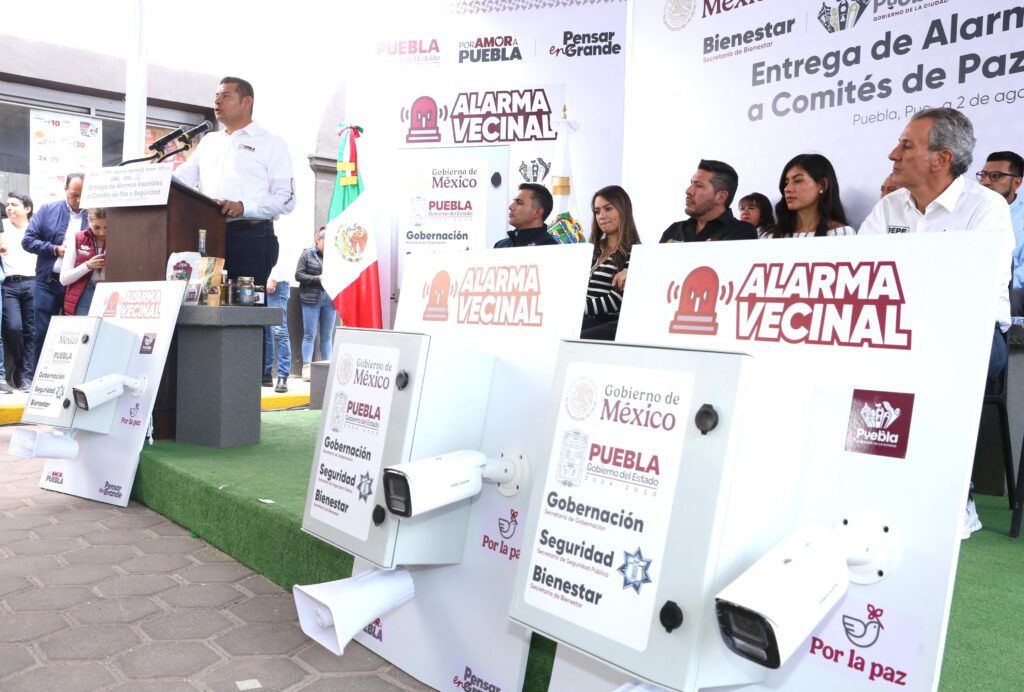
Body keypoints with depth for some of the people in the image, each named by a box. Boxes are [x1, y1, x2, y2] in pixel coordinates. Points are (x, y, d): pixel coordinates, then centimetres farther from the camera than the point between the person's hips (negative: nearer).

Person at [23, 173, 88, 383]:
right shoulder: (47, 210, 3)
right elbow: (28, 240, 1)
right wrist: (55, 249, -11)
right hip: (48, 282, 0)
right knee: (42, 332, 5)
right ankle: (34, 375, 17)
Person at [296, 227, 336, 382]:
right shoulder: (307, 254, 2)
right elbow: (298, 275, -2)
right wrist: (318, 279, -12)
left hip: (329, 300, 2)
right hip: (311, 299, -2)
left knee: (327, 336, 8)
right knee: (309, 335, 2)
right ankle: (306, 368, 5)